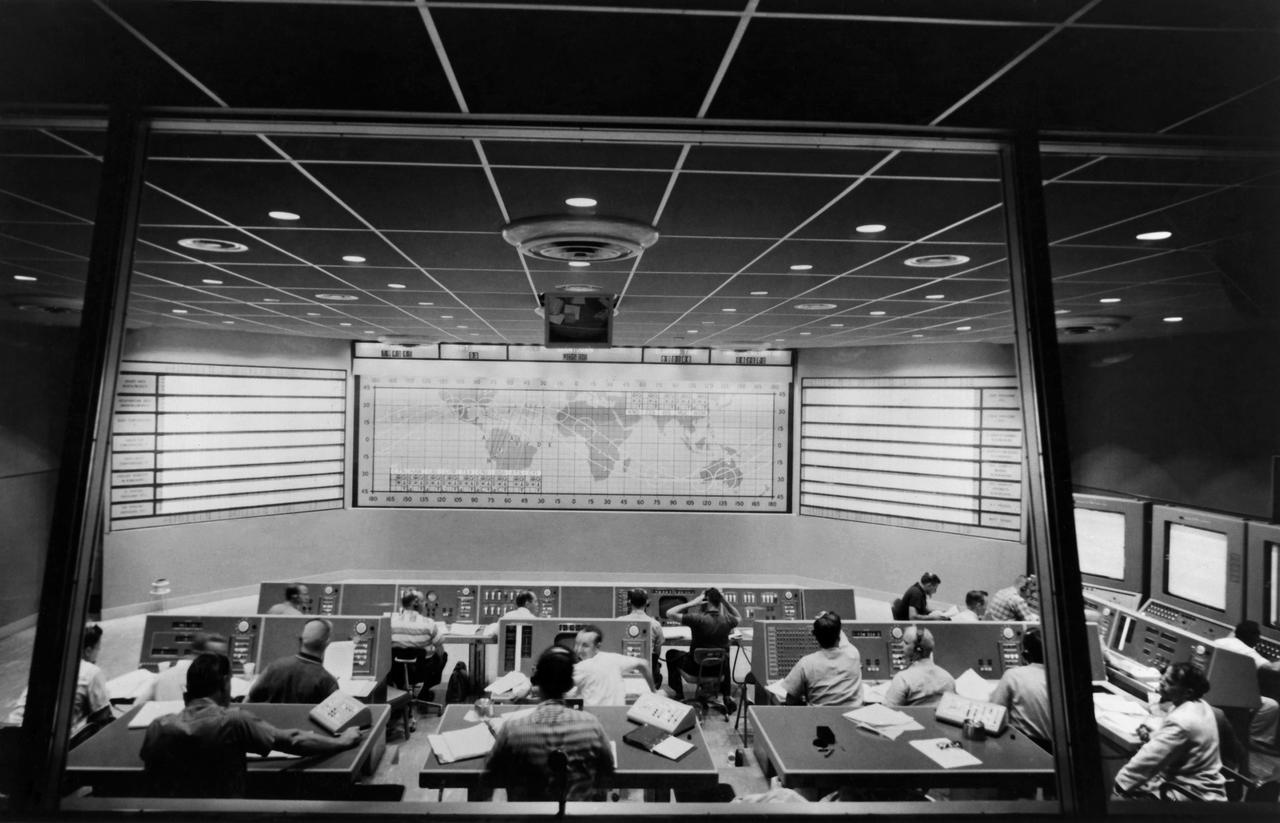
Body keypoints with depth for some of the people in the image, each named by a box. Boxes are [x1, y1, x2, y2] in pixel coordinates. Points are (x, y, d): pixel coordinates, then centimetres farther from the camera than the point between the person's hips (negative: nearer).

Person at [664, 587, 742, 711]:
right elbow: (738, 617, 14)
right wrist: (725, 601, 1)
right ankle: (727, 697, 31)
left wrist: (692, 603, -17)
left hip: (697, 667, -3)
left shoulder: (698, 618, -25)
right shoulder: (727, 620, -12)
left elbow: (669, 613, -21)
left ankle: (679, 695, 24)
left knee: (671, 654, 23)